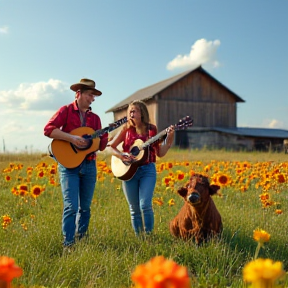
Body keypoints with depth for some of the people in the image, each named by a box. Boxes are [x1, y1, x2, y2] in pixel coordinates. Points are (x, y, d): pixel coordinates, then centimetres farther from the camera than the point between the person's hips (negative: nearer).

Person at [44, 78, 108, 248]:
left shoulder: (95, 118, 15)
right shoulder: (66, 111, 2)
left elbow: (101, 146, 12)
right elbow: (48, 129, -12)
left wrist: (107, 135, -8)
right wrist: (71, 138, -20)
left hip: (89, 165, 5)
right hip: (69, 163, -5)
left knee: (85, 207, 9)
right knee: (71, 206, -10)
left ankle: (82, 239, 24)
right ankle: (68, 244, -2)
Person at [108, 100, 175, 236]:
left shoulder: (152, 129, 3)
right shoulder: (126, 129, 3)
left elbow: (160, 153, 2)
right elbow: (110, 147, 4)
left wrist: (169, 138, -10)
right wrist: (122, 155, -13)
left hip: (147, 170, -1)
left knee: (145, 205, -15)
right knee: (134, 209, 7)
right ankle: (138, 237, 21)